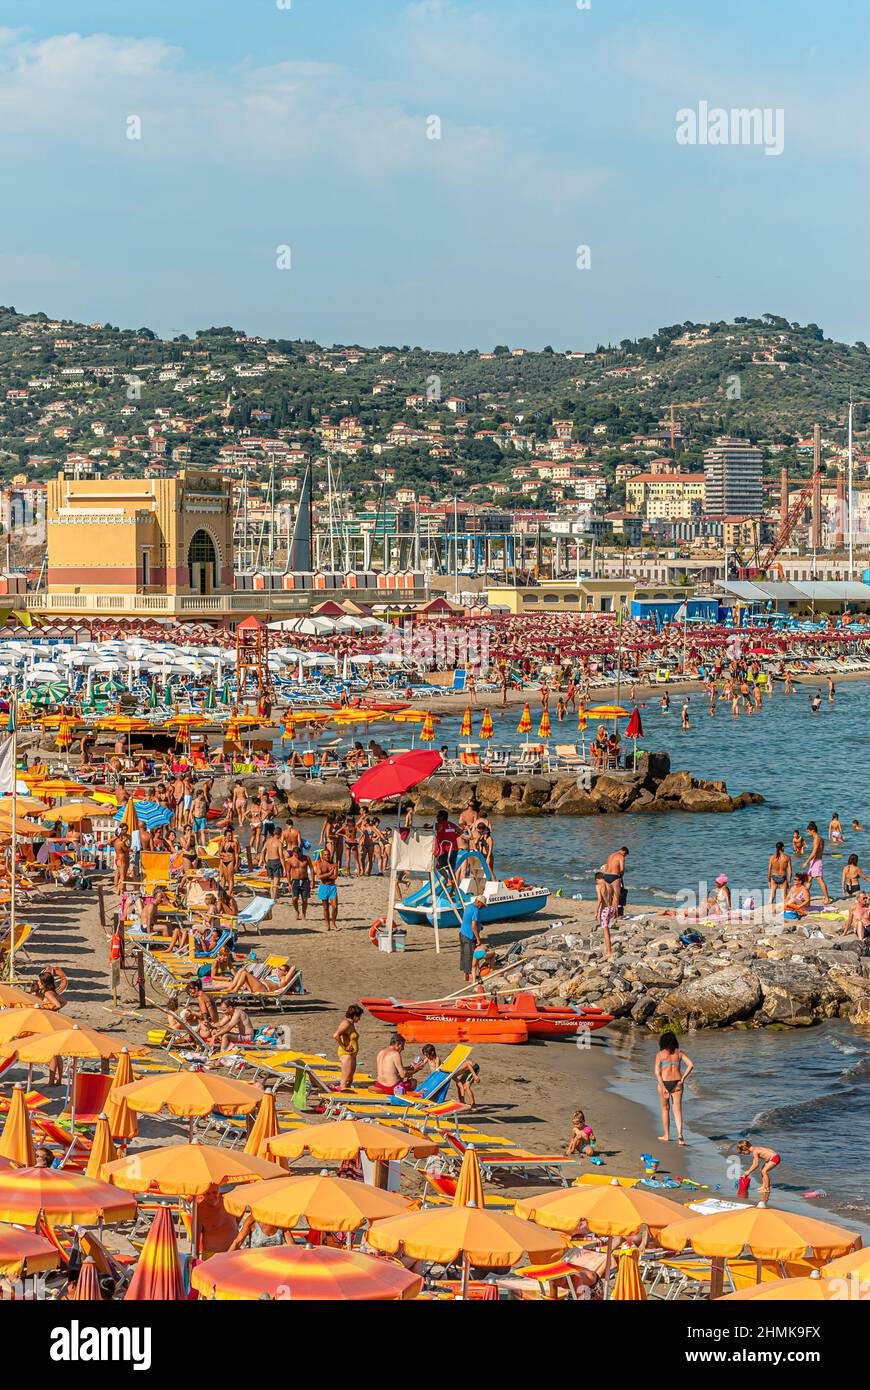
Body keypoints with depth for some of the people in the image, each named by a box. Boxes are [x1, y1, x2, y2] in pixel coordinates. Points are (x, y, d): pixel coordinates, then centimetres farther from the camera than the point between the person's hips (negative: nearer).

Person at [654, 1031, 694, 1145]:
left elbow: (657, 1072, -12)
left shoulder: (660, 1054, -5)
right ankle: (680, 1135, -19)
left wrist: (663, 1087, -13)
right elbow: (691, 1065, -7)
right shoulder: (679, 1053, 3)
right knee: (677, 1110, 1)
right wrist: (683, 1078, -3)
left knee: (665, 1109, 18)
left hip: (664, 1082, -2)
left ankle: (666, 1135, 27)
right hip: (677, 1083, 2)